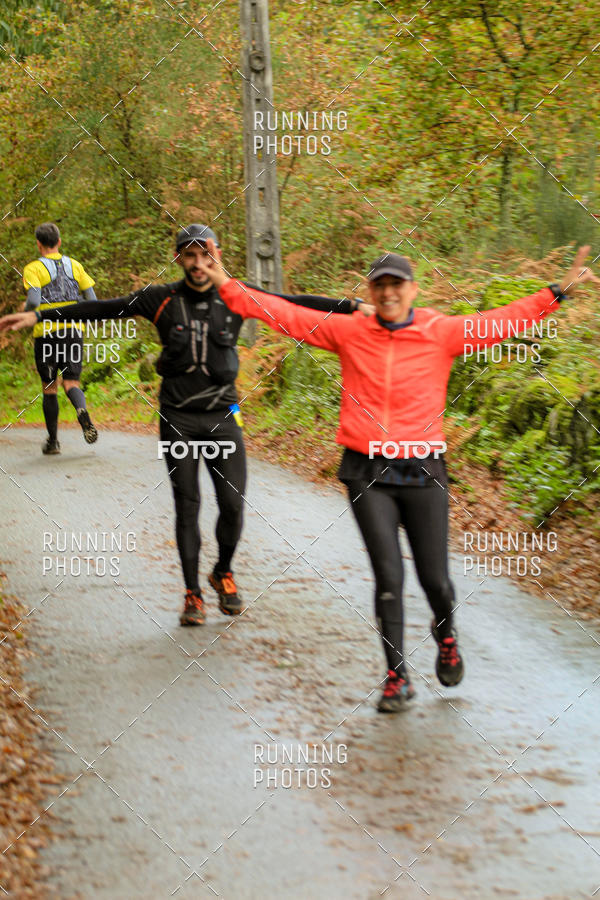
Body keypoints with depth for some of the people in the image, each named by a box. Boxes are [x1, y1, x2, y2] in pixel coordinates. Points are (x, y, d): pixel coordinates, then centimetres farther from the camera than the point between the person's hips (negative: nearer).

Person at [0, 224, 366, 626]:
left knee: (233, 504, -4)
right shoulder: (162, 300, -2)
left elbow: (294, 303, -4)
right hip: (178, 419, 0)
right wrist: (38, 316, -3)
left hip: (223, 417, 0)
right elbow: (100, 309, -1)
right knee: (187, 506, 0)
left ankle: (223, 573, 23)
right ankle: (193, 593, 12)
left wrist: (355, 306, -11)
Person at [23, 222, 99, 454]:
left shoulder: (33, 269, -3)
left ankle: (53, 440, 14)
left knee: (49, 387, 10)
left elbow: (34, 300, -17)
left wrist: (26, 309, 6)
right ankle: (82, 411, -32)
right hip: (74, 331, 2)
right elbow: (92, 300, 5)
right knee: (71, 383, 2)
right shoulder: (74, 266, 9)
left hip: (46, 333, -2)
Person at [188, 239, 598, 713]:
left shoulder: (442, 333, 2)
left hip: (423, 474, 0)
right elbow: (285, 314, 5)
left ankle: (446, 633, 37)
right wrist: (226, 285, 1)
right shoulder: (348, 332, 4)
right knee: (389, 576, -6)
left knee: (434, 579, 3)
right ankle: (397, 677, 7)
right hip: (368, 475, 0)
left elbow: (507, 320, 1)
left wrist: (559, 291, -5)